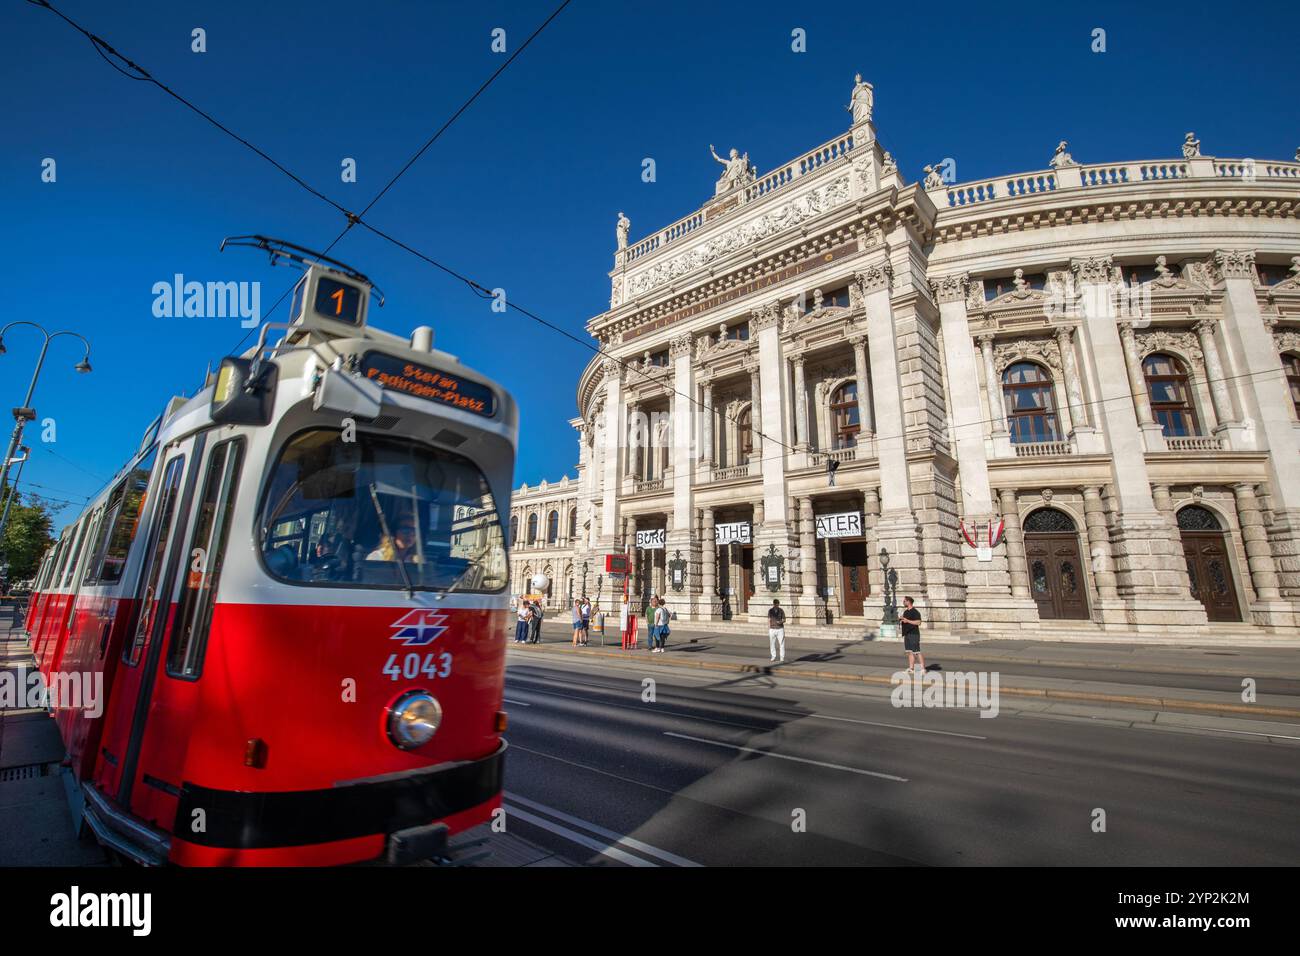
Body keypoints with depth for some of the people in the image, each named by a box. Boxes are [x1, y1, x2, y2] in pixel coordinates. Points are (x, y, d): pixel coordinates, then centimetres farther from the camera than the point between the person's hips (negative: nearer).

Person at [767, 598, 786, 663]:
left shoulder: (781, 611, 0)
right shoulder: (770, 611, 3)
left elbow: (784, 620, 5)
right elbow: (769, 620, 6)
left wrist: (781, 622, -18)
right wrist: (768, 630, 3)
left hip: (780, 629, -1)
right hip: (772, 629, 1)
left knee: (781, 644, -4)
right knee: (772, 644, 4)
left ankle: (782, 658, 2)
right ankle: (773, 658, 16)